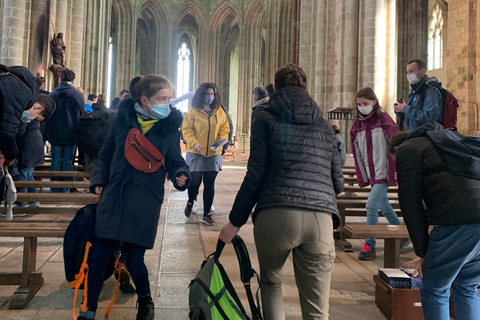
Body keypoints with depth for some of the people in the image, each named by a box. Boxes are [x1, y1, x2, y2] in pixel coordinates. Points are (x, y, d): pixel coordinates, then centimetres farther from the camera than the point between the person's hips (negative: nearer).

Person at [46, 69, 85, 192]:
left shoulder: (52, 94, 2)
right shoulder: (78, 95, -4)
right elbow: (82, 114, 0)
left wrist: (48, 133, 13)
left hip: (55, 133, 2)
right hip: (71, 134, -1)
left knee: (56, 161, 6)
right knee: (68, 161, 3)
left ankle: (54, 189, 10)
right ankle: (65, 189, 6)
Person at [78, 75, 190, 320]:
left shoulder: (170, 127, -1)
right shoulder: (123, 119, 2)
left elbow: (175, 162, 5)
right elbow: (106, 155, 13)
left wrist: (180, 175, -15)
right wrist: (99, 181, 4)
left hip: (145, 203, -2)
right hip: (113, 199, 2)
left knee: (134, 259, 0)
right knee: (98, 256, 4)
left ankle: (145, 300, 31)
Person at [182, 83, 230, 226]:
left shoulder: (219, 111, 8)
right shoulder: (193, 111, -1)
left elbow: (225, 127, 13)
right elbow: (186, 129, -4)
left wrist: (222, 138, -7)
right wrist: (193, 142, -18)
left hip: (214, 153, 3)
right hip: (196, 152, -3)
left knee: (209, 184, 4)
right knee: (195, 181, -5)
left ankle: (206, 215, 14)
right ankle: (190, 202, 29)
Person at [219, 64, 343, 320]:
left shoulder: (267, 119, 10)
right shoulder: (323, 125, 21)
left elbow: (255, 175, 2)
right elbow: (338, 182, 18)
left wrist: (235, 221, 8)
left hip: (277, 214, -2)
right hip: (321, 218, 3)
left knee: (270, 282, 24)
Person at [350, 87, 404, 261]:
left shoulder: (384, 120, -7)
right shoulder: (357, 125, 8)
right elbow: (357, 153, 10)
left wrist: (392, 173, -13)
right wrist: (362, 176, 6)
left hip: (383, 173, -6)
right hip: (371, 174, 6)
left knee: (371, 205, -13)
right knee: (384, 207, 17)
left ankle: (369, 245, -3)